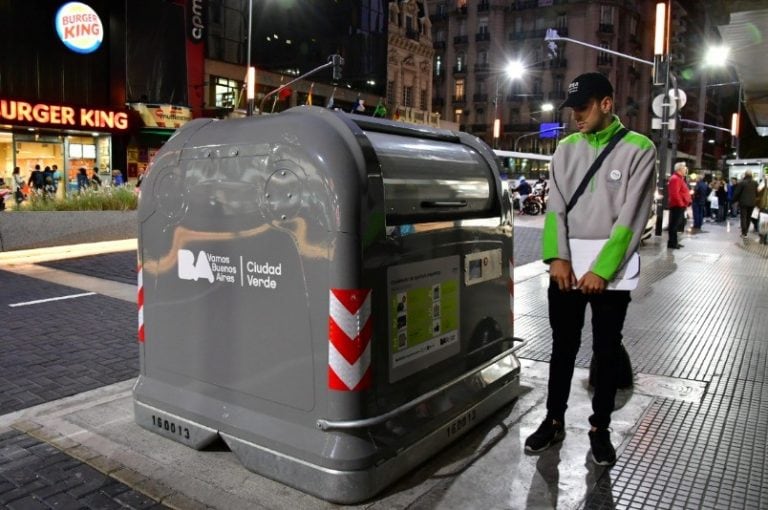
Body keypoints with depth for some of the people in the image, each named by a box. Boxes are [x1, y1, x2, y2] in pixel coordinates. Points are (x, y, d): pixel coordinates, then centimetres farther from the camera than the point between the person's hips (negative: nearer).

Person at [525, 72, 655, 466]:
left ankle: (599, 428, 24)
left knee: (606, 351, 9)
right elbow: (556, 206, 2)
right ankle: (554, 421, 25)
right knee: (563, 347, 11)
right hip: (567, 265, 3)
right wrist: (558, 258, -11)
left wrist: (602, 270, -14)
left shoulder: (638, 149, -4)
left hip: (611, 268, -3)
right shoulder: (566, 148, 8)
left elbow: (631, 217, -9)